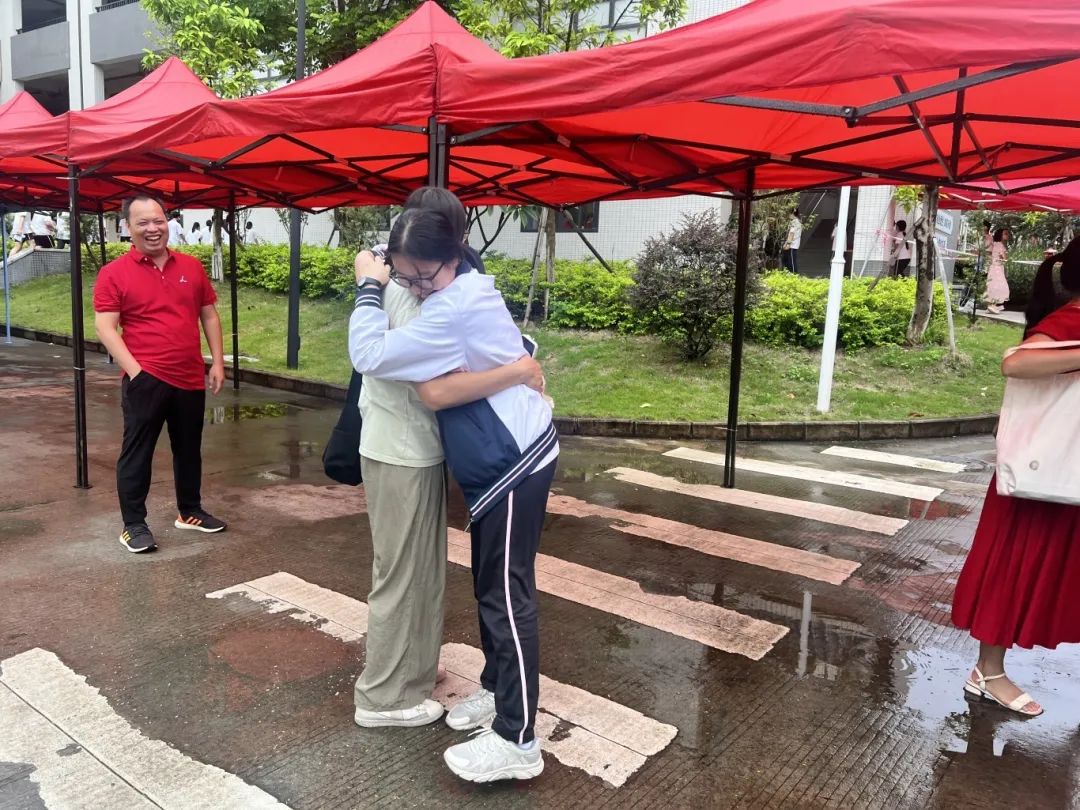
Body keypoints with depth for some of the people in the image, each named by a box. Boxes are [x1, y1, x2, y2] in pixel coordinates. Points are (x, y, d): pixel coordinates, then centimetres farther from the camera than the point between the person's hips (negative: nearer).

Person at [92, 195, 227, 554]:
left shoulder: (192, 266, 8)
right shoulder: (114, 273, -4)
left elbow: (209, 315, 13)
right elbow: (104, 326, -8)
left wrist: (217, 362, 6)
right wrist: (134, 369, -17)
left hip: (190, 378, 4)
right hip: (146, 380, -4)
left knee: (189, 449, 15)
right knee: (137, 452, 3)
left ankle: (189, 512, 30)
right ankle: (133, 525, 14)